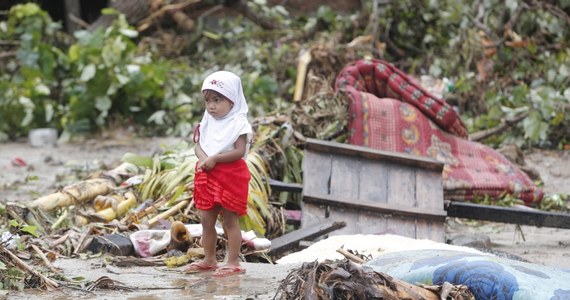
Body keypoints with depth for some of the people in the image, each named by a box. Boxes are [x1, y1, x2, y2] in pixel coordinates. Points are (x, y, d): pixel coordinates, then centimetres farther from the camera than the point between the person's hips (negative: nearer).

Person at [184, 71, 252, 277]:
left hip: (230, 177, -7)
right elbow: (198, 145, 8)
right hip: (208, 176, 7)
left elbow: (240, 151, -19)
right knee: (207, 219, 11)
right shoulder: (208, 122, 11)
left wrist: (215, 158, -23)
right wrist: (203, 159, -14)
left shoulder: (239, 124, -10)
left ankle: (233, 262, 1)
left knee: (229, 220, -3)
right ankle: (209, 260, 23)